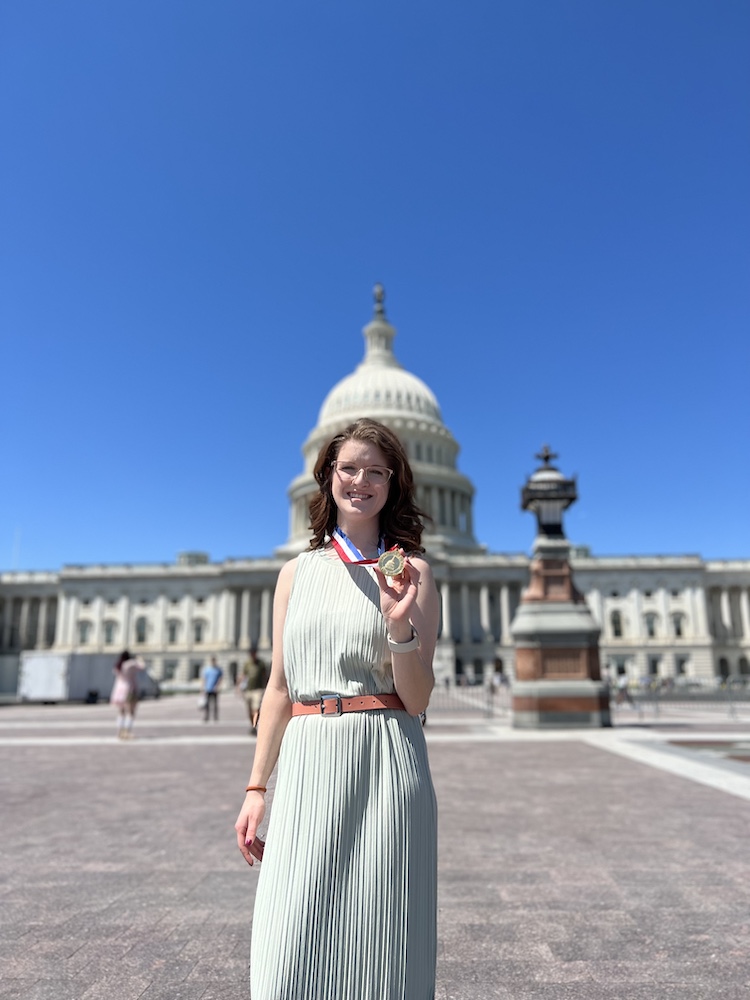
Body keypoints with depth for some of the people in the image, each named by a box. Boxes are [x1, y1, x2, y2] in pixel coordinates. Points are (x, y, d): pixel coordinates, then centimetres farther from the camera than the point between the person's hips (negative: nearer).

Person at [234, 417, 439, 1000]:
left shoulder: (412, 572, 3)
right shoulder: (297, 573, 11)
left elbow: (416, 700, -1)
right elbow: (280, 687, 12)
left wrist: (400, 627, -18)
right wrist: (257, 787, 9)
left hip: (384, 760, -2)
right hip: (307, 761, 2)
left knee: (375, 939, 4)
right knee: (290, 951, 2)